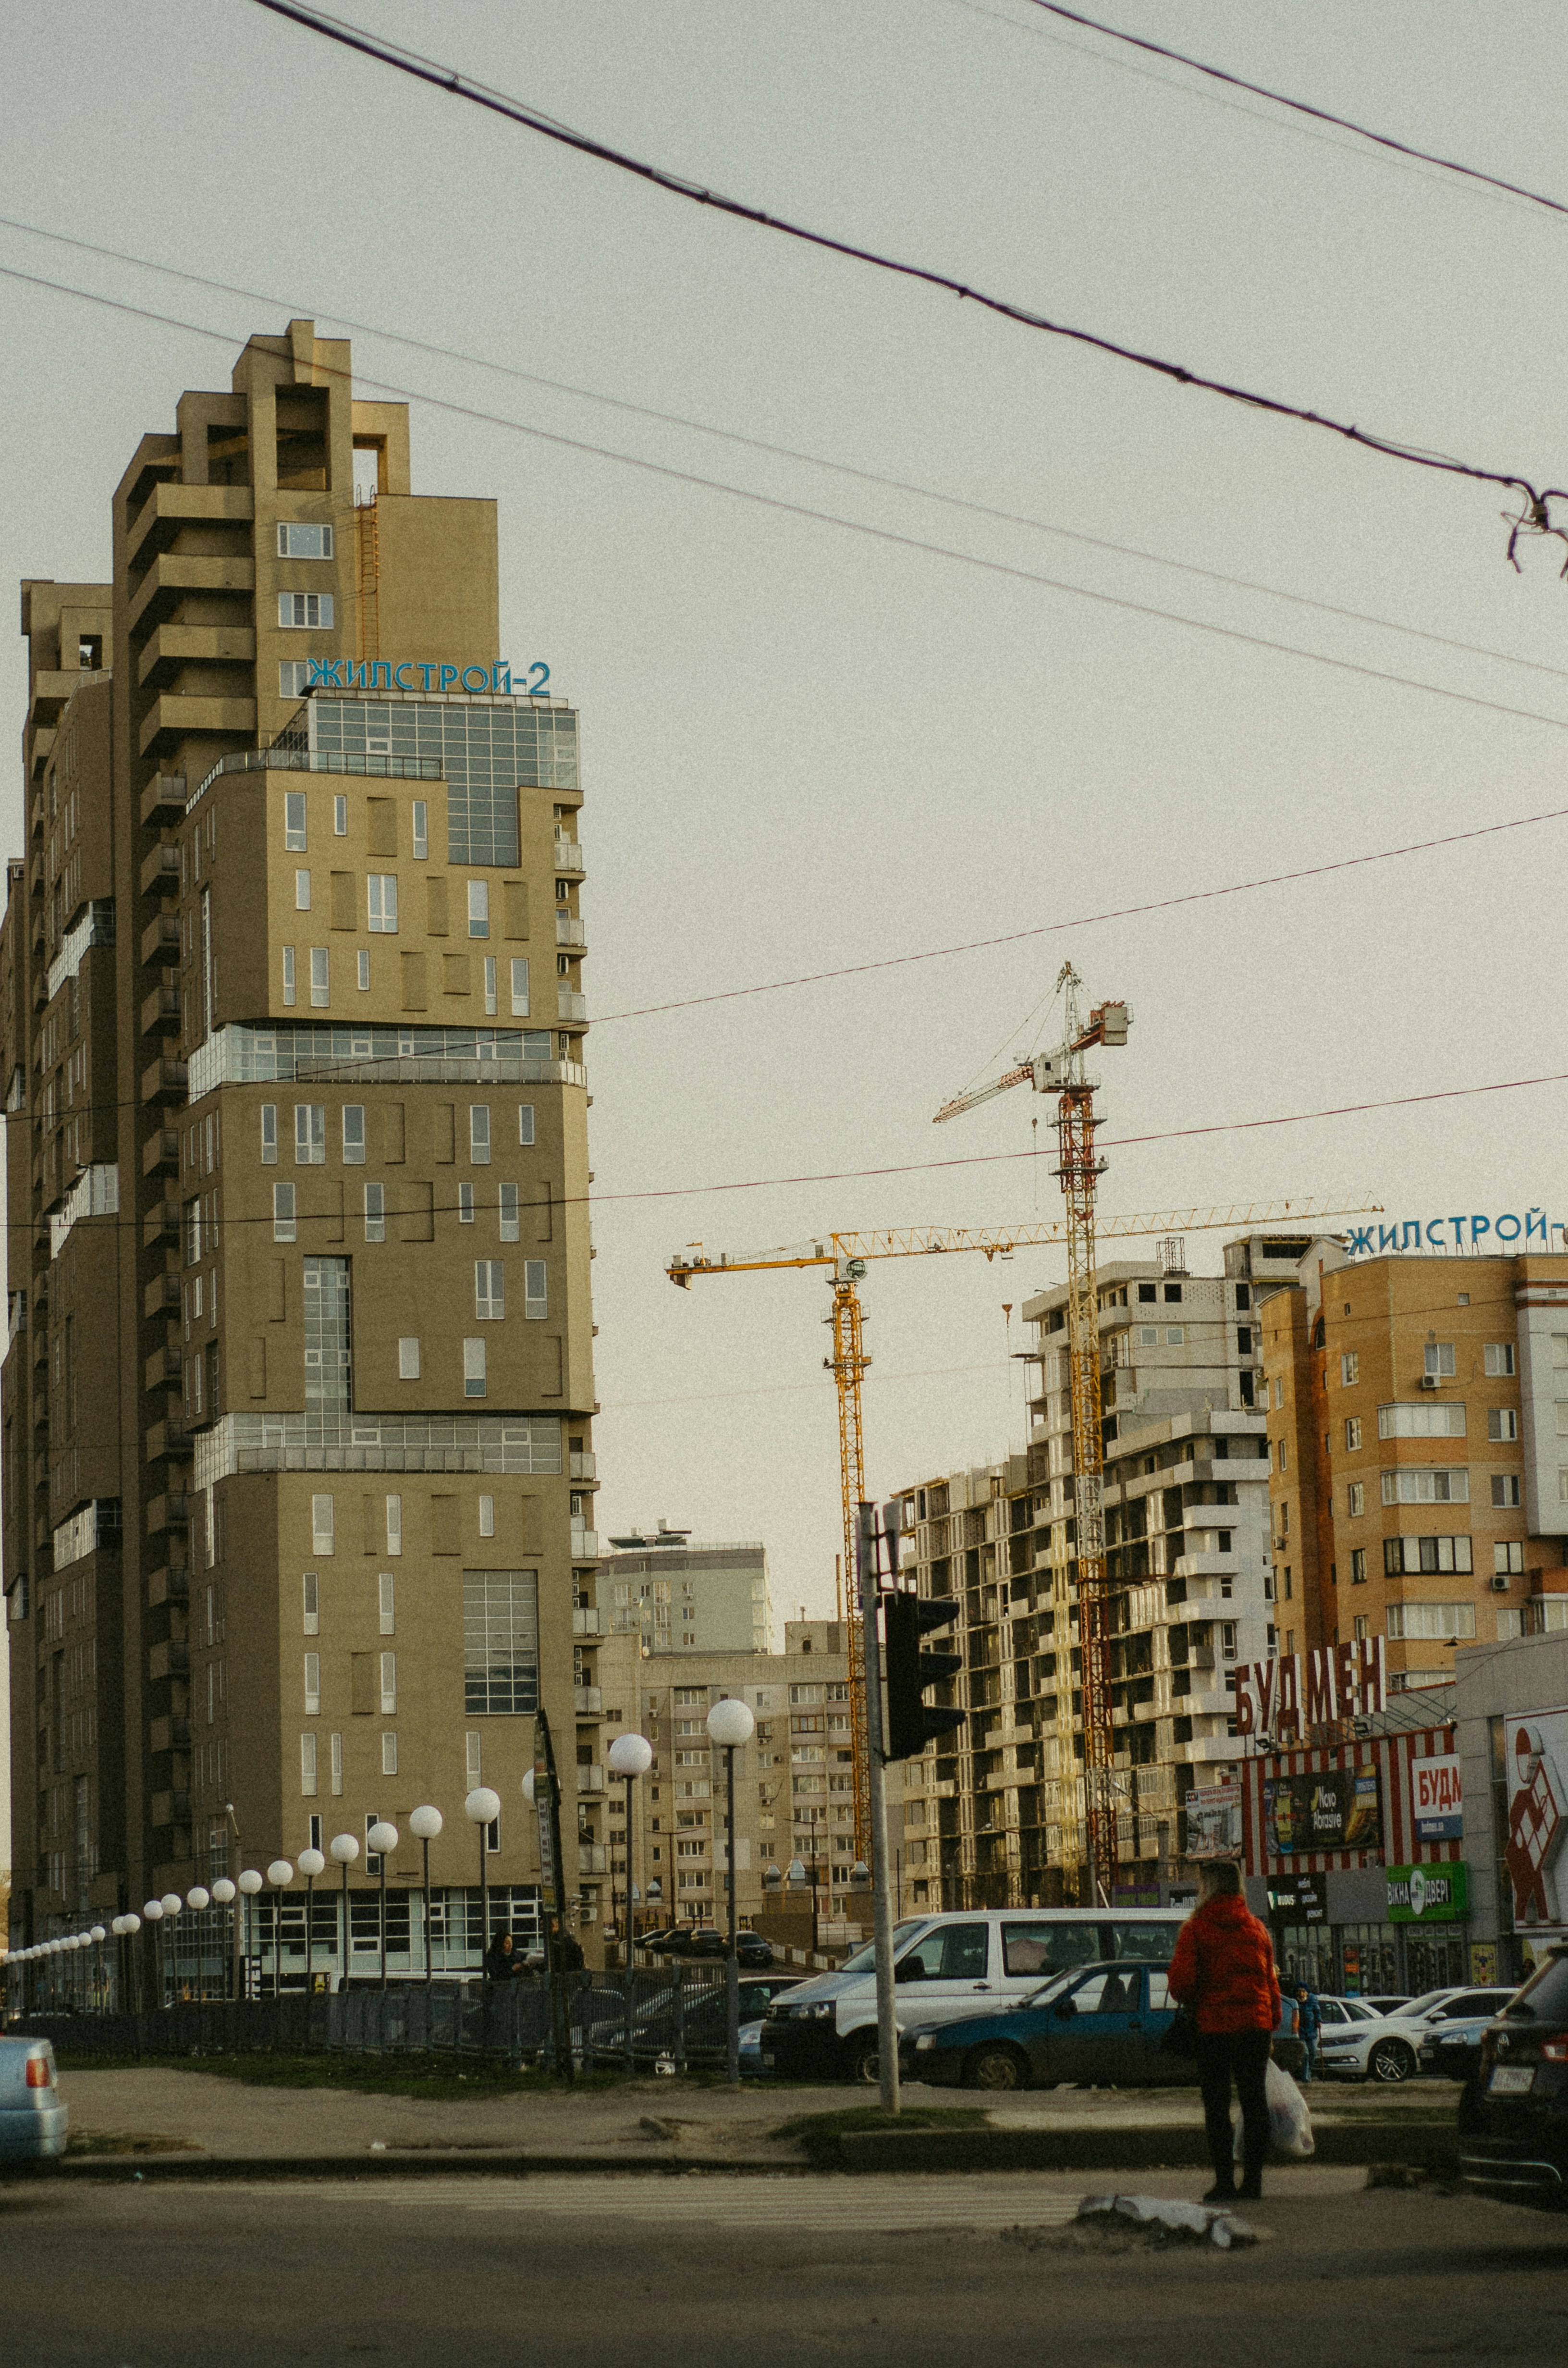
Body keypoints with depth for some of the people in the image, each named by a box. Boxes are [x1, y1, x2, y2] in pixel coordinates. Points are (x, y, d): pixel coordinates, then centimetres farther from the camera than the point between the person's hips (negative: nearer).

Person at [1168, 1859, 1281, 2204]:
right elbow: (1271, 1981, 11)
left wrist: (1190, 2005, 9)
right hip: (1256, 2025, 4)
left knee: (1217, 2104, 2)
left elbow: (1181, 1980, -12)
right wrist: (1272, 2026, 16)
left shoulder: (1196, 1928, -4)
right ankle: (1253, 2179, 6)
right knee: (1254, 2101, 7)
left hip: (1213, 2026, -4)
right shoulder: (1257, 1928, 9)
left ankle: (1224, 2179, -2)